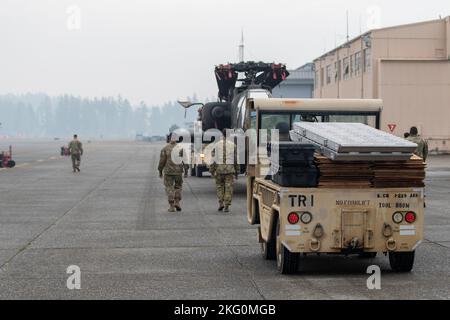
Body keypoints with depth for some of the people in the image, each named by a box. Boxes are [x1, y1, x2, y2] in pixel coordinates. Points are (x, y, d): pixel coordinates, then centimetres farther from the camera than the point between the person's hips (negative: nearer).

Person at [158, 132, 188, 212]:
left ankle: (171, 206, 0)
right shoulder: (180, 148, -3)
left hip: (168, 172, -1)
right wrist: (186, 171, 2)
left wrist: (160, 171, 6)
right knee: (178, 186, 20)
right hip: (178, 171, 1)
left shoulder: (165, 149, -6)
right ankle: (177, 202, 6)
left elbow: (162, 161, -5)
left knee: (169, 188, 6)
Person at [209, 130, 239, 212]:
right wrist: (236, 172, 11)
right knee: (228, 187, 1)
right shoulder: (233, 145, 3)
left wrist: (212, 171, 7)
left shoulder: (217, 144, 3)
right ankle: (226, 206, -4)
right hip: (230, 168, 0)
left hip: (219, 168, 0)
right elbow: (236, 159, 5)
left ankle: (221, 203, 4)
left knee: (219, 186, 15)